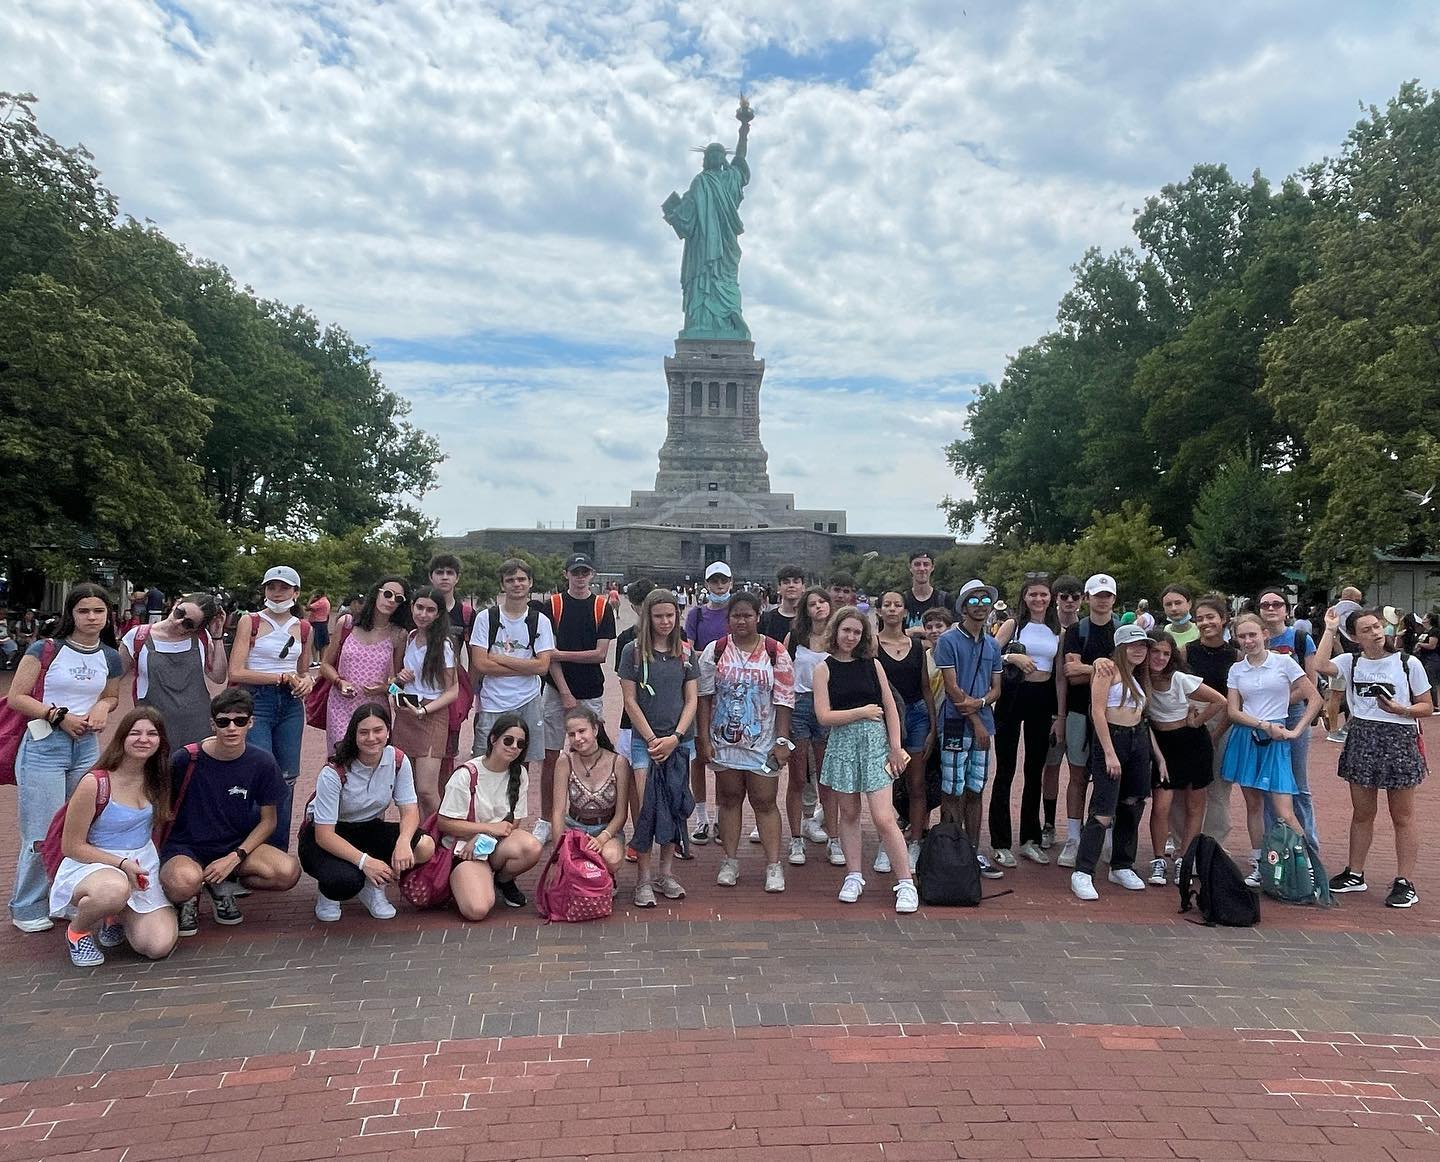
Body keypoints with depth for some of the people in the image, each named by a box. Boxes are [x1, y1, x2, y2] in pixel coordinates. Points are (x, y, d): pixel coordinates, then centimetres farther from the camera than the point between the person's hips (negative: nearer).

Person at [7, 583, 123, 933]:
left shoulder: (110, 658, 7)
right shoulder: (45, 650, -8)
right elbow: (17, 697, -8)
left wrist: (102, 707, -1)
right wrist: (59, 715, -17)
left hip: (87, 747, 5)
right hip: (44, 746, -5)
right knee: (43, 833, -3)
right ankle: (27, 908, 14)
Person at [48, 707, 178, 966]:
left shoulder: (156, 779, 1)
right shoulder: (94, 784, -16)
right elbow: (72, 846, -10)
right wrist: (122, 864, -20)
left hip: (142, 865, 5)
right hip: (91, 865, -4)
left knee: (160, 947, -16)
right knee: (115, 889, -43)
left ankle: (115, 917, 18)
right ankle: (78, 930, -7)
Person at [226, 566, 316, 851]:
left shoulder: (303, 628, 10)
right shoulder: (250, 621, -1)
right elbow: (236, 672, -9)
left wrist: (307, 680, -1)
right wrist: (281, 677, -14)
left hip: (291, 705, 4)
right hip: (256, 701, -4)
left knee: (286, 778, 8)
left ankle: (279, 852, 21)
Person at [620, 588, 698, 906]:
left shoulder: (686, 653, 6)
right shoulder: (633, 651, -1)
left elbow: (692, 700, 5)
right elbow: (630, 701, -3)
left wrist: (675, 738, -7)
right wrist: (653, 739, -8)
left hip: (680, 741, 3)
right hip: (645, 740, -3)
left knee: (674, 806, 7)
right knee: (646, 806, -7)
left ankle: (666, 873, 19)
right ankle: (643, 879, 2)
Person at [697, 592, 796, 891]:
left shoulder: (775, 653, -2)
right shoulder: (715, 651, 0)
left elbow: (784, 700, -2)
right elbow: (704, 697, 1)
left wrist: (782, 741, -6)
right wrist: (703, 738, -3)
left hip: (762, 742, -1)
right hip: (724, 740, 1)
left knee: (765, 802, 2)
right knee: (729, 799, 11)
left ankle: (773, 866, 8)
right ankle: (730, 862, 20)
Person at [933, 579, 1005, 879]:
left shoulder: (992, 645, 14)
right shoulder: (948, 641, -5)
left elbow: (996, 688, 13)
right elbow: (952, 687, -10)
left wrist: (980, 702, -9)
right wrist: (976, 722, -10)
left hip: (983, 724, 6)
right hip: (956, 725, -6)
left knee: (975, 791, 11)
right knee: (953, 792, -2)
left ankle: (973, 852, 18)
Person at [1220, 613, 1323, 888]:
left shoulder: (1284, 662, -1)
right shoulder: (1236, 670, 7)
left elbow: (1314, 699, 0)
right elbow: (1234, 712, 3)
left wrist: (1296, 731, -6)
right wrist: (1264, 725, -10)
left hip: (1276, 740, -3)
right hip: (1246, 738, 3)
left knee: (1284, 813, -10)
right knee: (1253, 805, 8)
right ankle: (1257, 865, 17)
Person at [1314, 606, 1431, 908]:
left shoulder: (1408, 664, -3)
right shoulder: (1351, 662, 3)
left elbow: (1427, 707, 1)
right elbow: (1321, 666, -18)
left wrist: (1399, 709, -18)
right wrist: (1330, 630, -11)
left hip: (1399, 739, -3)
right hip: (1361, 738, 3)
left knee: (1402, 815, 5)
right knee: (1361, 812, 13)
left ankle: (1406, 883, 11)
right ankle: (1355, 874, 23)